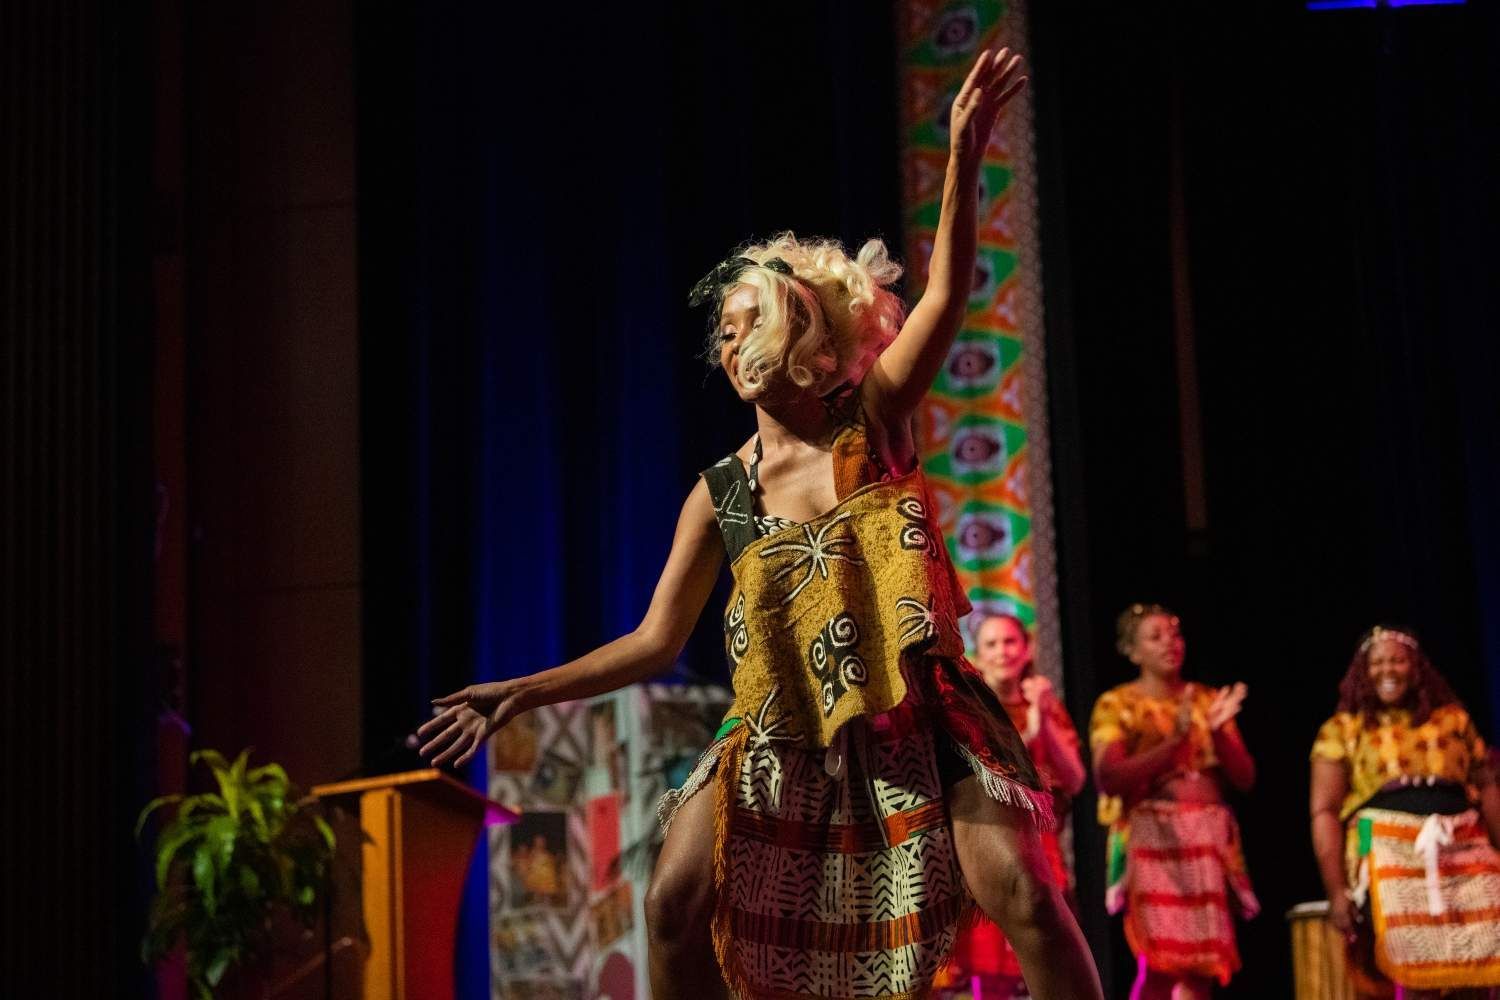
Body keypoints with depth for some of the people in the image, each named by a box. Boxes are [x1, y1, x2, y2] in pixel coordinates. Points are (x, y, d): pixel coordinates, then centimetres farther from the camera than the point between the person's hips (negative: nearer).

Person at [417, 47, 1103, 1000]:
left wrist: (966, 151, -27)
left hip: (918, 717, -2)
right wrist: (520, 693, -2)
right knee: (677, 905, -7)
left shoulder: (876, 422, -1)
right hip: (784, 737, 2)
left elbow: (945, 295, -15)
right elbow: (655, 641, 6)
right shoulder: (721, 493, 4)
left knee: (1025, 897, -15)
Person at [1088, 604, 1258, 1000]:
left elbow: (1245, 778, 9)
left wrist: (1218, 732, -8)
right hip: (1152, 841, -4)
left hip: (1210, 841, 4)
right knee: (1160, 963, -14)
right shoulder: (1116, 704, 2)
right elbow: (1110, 776, -14)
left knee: (1203, 964, 1)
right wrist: (1174, 740, -20)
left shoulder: (1208, 699, 14)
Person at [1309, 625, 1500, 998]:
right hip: (1388, 859, -3)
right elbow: (1324, 811, 0)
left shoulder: (1453, 719, 15)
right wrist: (1336, 890, -9)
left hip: (1465, 858, 3)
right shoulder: (1342, 730, 6)